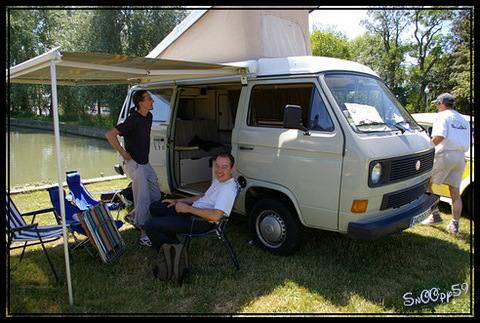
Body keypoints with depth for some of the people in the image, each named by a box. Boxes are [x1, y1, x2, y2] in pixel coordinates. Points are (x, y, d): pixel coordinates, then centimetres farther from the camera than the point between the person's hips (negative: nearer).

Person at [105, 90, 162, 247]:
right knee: (144, 199, -5)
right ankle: (144, 234, 7)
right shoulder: (133, 119, -19)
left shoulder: (149, 116, 9)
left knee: (156, 196, 13)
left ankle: (132, 216, 31)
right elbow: (110, 134, -24)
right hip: (135, 164, -9)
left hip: (145, 163, 9)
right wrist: (123, 153, -19)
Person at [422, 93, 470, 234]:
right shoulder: (463, 119, 20)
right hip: (460, 157, 7)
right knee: (455, 192, 9)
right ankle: (455, 224, 12)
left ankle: (436, 216, 3)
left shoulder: (443, 116, -3)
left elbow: (439, 136, -19)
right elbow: (468, 142, 19)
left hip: (445, 155, -7)